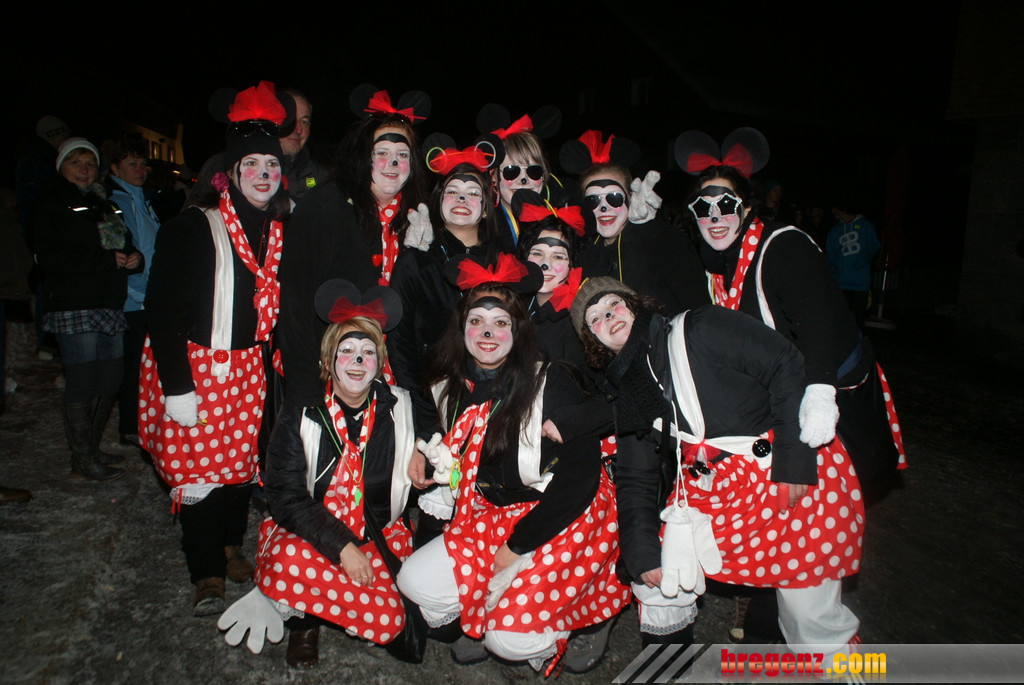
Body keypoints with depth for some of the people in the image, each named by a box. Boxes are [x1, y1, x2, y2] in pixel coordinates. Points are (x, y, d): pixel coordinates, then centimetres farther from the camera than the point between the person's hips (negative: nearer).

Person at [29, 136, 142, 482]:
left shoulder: (103, 204, 22)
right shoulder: (49, 205, 1)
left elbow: (124, 244, 25)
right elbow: (49, 257, -11)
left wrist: (133, 258, 0)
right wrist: (107, 260, -14)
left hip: (109, 305, 7)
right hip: (73, 307, -6)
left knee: (109, 382, 6)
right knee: (81, 383, -5)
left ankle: (90, 449, 21)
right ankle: (82, 460, 6)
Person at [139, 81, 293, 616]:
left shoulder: (280, 231, 3)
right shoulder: (190, 229, -13)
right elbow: (163, 309, -14)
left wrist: (272, 366, 8)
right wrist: (177, 387, -17)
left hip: (249, 366, 5)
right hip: (193, 365, -4)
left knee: (242, 457, 13)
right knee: (196, 465, 1)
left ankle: (230, 545, 35)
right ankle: (207, 575, 17)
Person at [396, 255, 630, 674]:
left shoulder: (551, 383, -18)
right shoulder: (451, 388, -1)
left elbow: (581, 472, -19)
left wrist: (517, 545, -15)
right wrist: (424, 451, 0)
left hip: (566, 522, -6)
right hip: (490, 519, 6)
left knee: (511, 638, -17)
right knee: (415, 582, -8)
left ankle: (569, 620, 17)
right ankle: (484, 623, 19)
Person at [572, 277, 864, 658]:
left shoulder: (699, 330, -9)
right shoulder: (626, 393, 7)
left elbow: (787, 366, -14)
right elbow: (634, 479, 8)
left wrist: (793, 460, -19)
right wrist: (642, 552, -1)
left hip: (798, 474, -5)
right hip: (710, 493, 5)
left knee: (812, 621, 1)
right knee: (655, 579, 2)